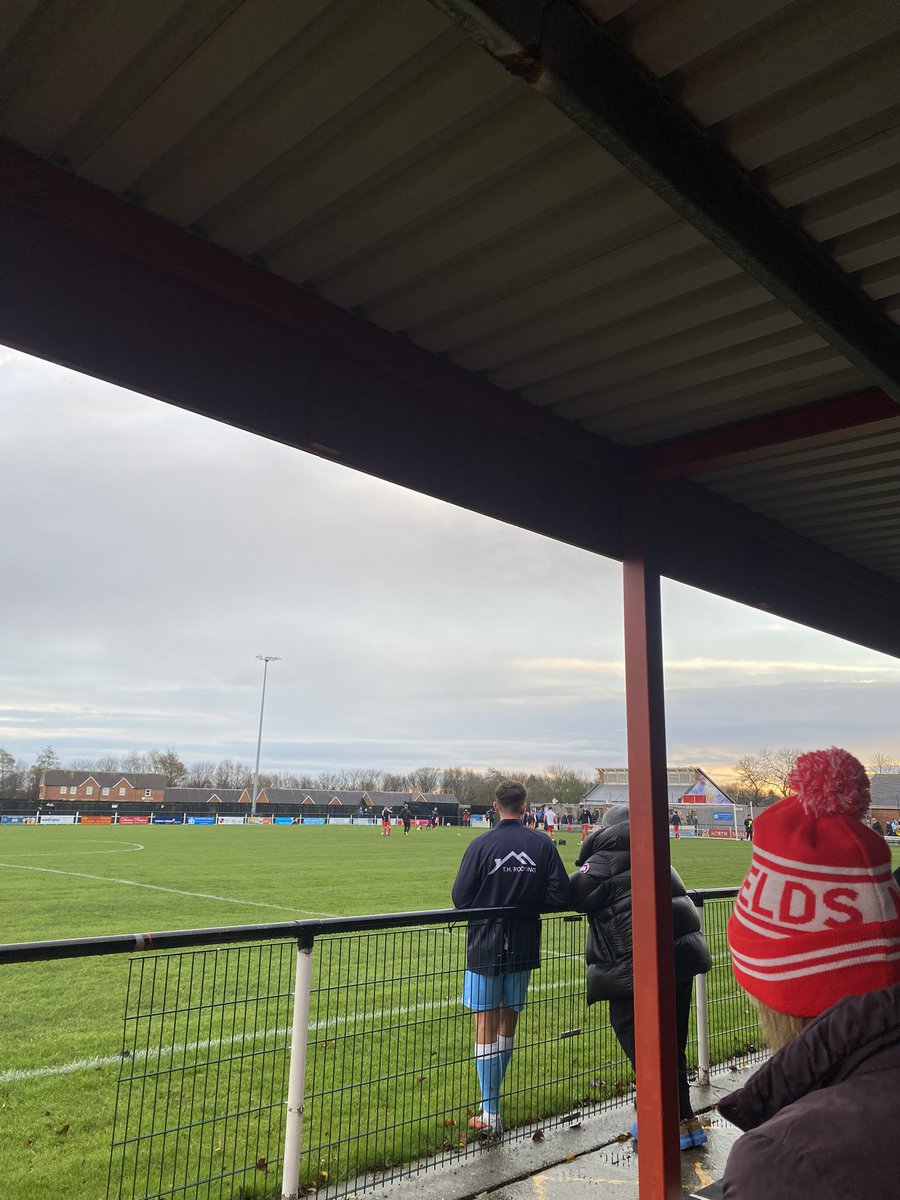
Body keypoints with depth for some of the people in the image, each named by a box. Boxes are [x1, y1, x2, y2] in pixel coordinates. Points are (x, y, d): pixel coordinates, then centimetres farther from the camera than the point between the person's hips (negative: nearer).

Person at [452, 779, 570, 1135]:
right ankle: (492, 1095, 33)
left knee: (486, 1023, 5)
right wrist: (526, 904, 9)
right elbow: (560, 897, -7)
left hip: (485, 946, -3)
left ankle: (490, 1114, 7)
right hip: (523, 947, 3)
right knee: (508, 1019, 19)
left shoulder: (481, 845, -13)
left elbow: (460, 898, -11)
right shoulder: (543, 845, -6)